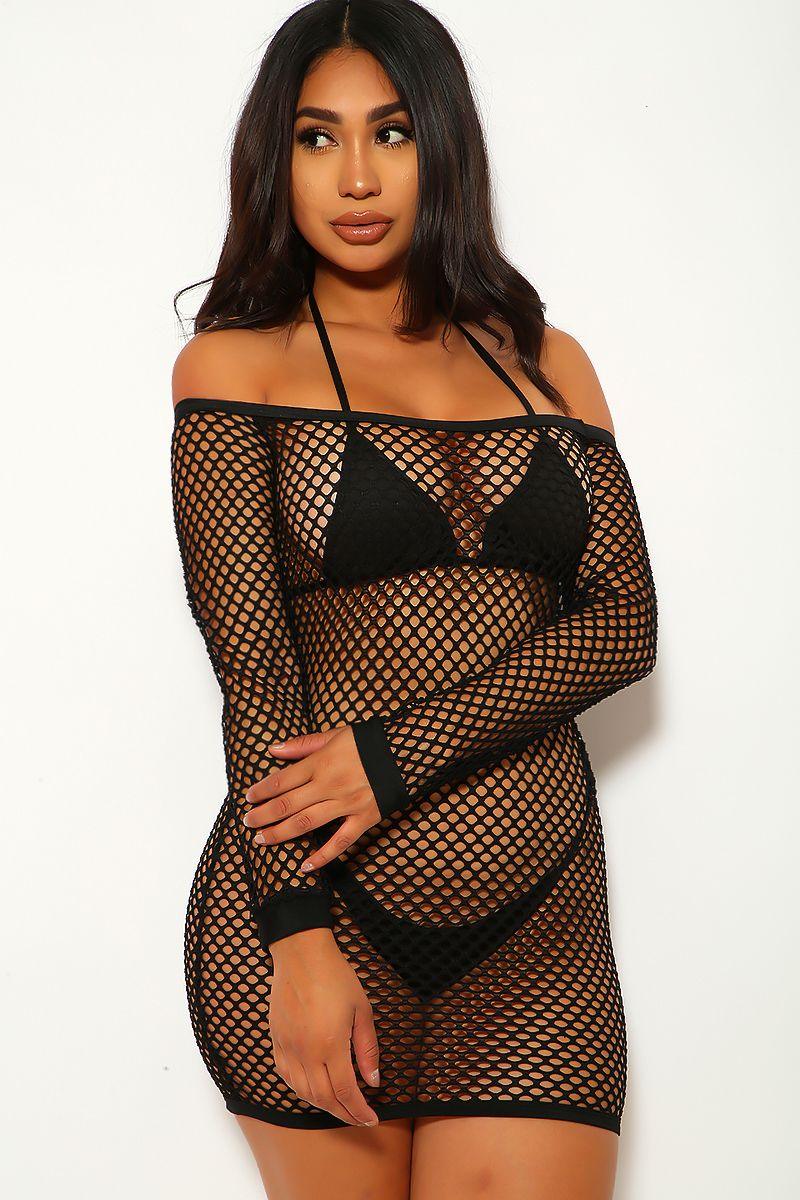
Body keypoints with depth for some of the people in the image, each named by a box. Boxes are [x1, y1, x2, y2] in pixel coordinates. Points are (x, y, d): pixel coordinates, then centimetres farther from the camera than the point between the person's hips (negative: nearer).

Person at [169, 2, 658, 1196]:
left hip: (541, 918, 3)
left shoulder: (546, 362, 13)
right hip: (317, 910, -2)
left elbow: (623, 624, 2)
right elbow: (253, 665, -5)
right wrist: (298, 936, -13)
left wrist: (397, 754, -12)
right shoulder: (234, 364, 4)